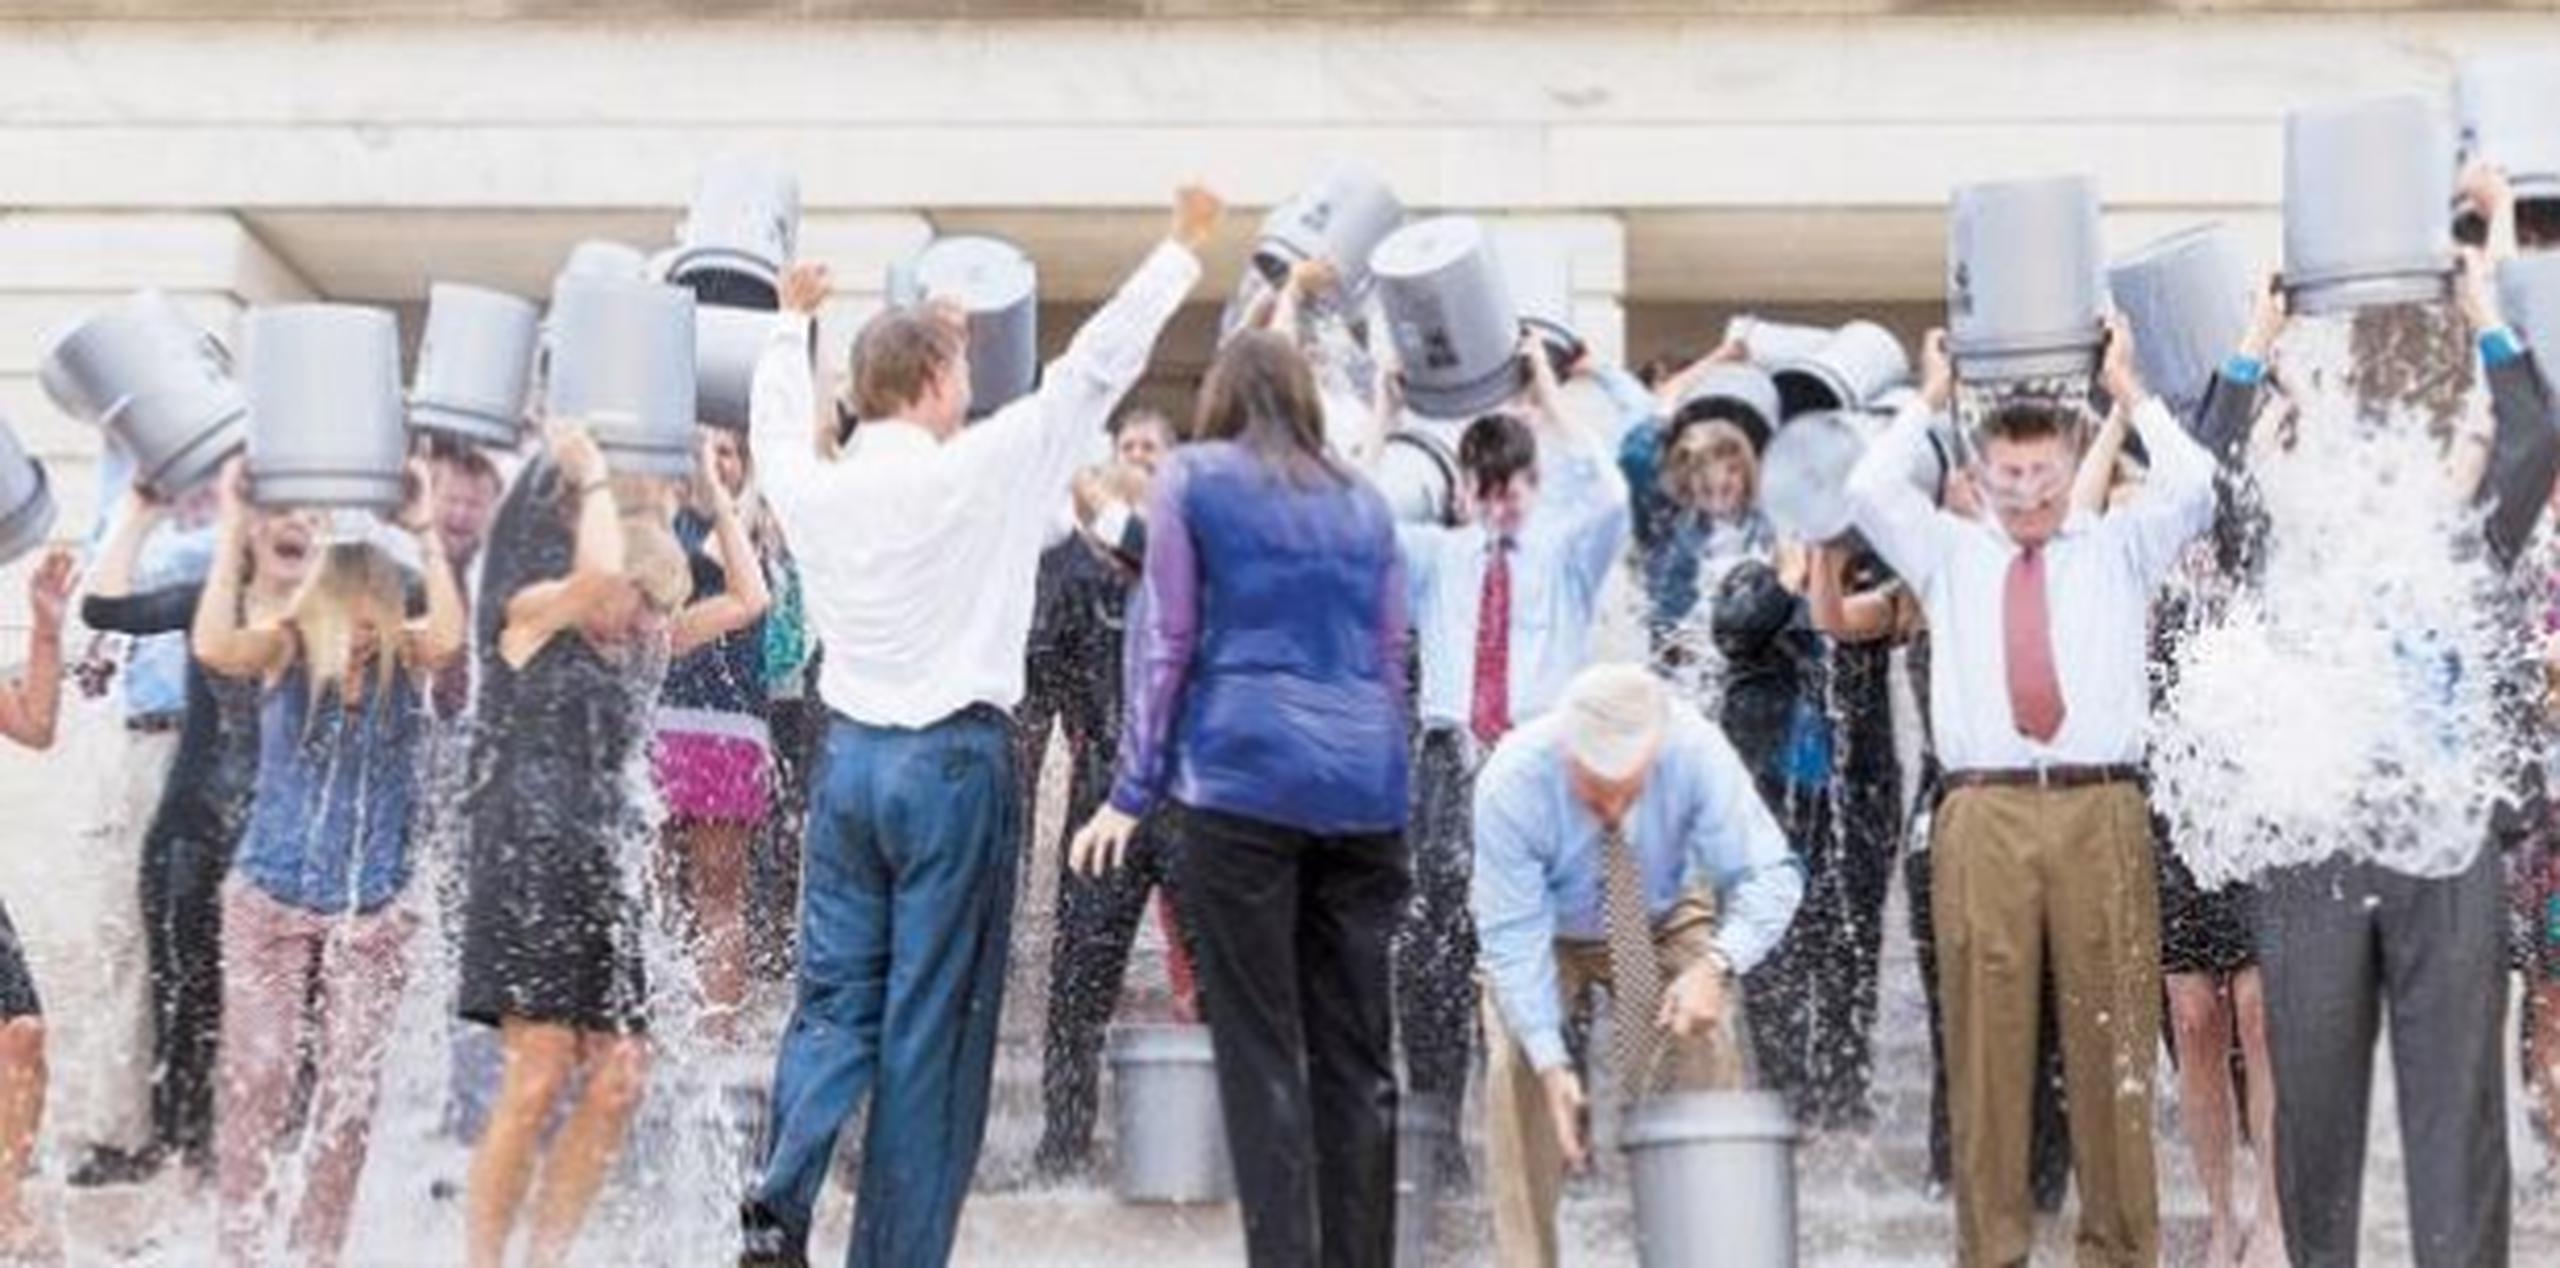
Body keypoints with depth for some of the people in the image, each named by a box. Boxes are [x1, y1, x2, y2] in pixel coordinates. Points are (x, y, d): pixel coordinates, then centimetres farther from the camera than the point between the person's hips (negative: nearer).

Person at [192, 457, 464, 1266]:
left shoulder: (407, 656, -5)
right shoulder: (286, 648, -7)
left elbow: (450, 636, -28)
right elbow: (213, 646, -27)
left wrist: (427, 533, -24)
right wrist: (233, 529, -24)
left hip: (372, 910, 1)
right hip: (269, 899, -1)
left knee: (349, 1089, 3)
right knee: (255, 1078, -5)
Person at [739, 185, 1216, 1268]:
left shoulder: (811, 484, 3)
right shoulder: (981, 472, -10)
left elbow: (778, 419, 26)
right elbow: (1095, 366, -4)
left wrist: (792, 323, 45)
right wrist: (1184, 251, 7)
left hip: (850, 760, 5)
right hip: (955, 764, -4)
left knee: (835, 998, 10)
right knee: (933, 1025, 1)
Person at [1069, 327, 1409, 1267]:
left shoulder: (1192, 478, 8)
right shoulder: (1362, 502, 19)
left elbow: (1165, 640, 3)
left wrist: (1132, 793, 5)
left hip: (1239, 776, -4)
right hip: (1364, 786, 4)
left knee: (1262, 1048, -3)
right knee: (1358, 1048, 5)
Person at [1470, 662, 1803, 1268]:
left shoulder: (1696, 751, -33)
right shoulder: (1510, 783, -35)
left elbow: (1769, 875, -29)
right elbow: (1513, 936, -31)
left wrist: (1717, 965, -47)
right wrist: (1552, 1064, -40)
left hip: (1663, 924, 1)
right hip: (1546, 934, -1)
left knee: (1709, 1046, -21)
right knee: (1516, 1066, -23)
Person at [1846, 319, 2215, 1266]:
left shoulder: (2120, 549, 16)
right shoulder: (1948, 554, 18)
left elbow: (2192, 485, 0)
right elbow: (1869, 490, 4)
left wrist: (2128, 391, 10)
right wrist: (1930, 401, 14)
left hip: (2101, 810, 0)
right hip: (1983, 814, 0)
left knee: (2113, 1036, -1)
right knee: (1986, 1038, -2)